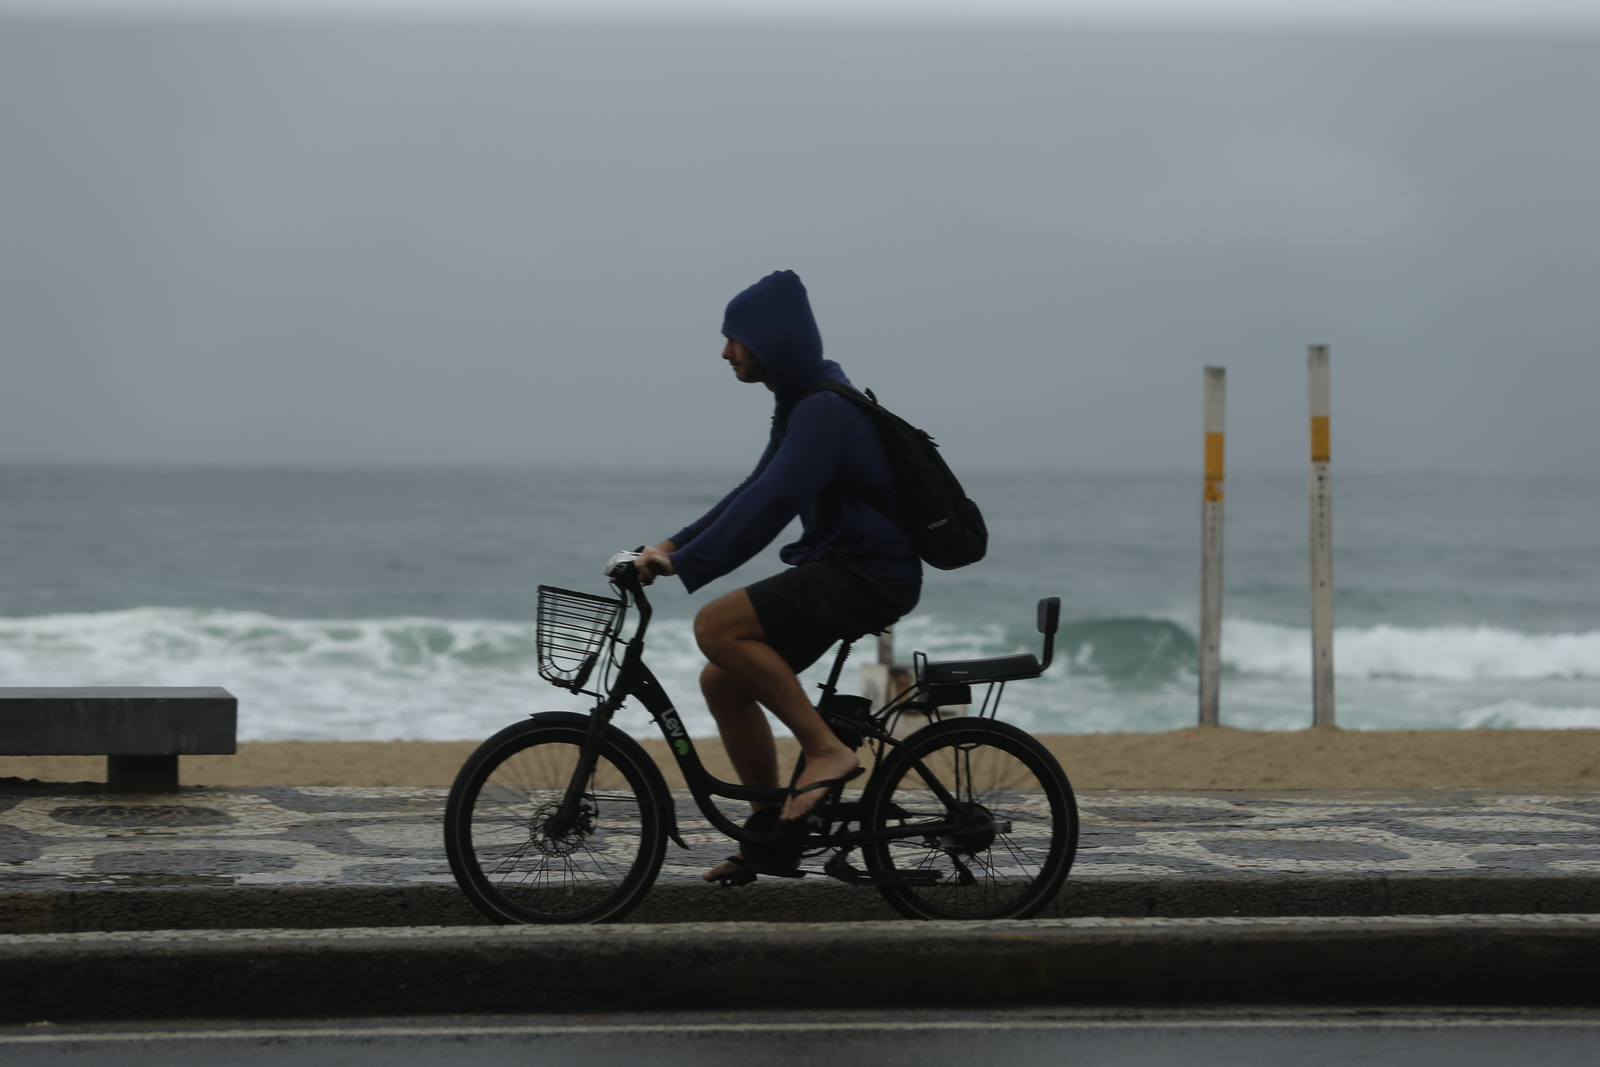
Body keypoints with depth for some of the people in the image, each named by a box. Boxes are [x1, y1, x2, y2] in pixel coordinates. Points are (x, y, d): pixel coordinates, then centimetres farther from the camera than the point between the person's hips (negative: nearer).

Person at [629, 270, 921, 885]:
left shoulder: (825, 411, -18)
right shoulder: (799, 406, 15)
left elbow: (773, 501, -28)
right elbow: (756, 492, 21)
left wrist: (688, 563, -30)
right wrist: (673, 545, 13)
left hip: (870, 575, -10)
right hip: (836, 567, 10)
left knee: (717, 626, -24)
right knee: (722, 683, 8)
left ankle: (827, 750, -17)